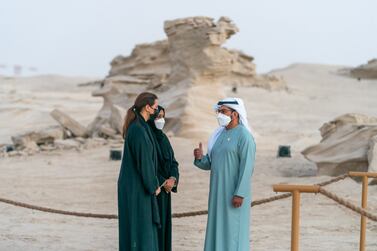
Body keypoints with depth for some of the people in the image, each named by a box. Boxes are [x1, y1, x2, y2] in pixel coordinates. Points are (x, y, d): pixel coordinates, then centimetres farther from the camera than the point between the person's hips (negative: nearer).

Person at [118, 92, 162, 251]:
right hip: (137, 187, -10)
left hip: (134, 185, 10)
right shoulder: (139, 130, -21)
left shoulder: (136, 127, 11)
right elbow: (144, 161, -21)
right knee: (139, 228, -4)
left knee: (140, 226, 14)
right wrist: (154, 186, -10)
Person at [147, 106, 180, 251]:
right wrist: (162, 183, -16)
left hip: (165, 189, 8)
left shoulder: (163, 138, 12)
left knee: (164, 225, 10)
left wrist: (172, 179, -10)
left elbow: (172, 161, 9)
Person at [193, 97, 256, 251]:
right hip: (218, 192, 8)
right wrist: (200, 158, -6)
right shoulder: (219, 134, 13)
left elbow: (247, 166, -17)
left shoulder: (244, 136, -11)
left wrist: (240, 194, -22)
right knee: (218, 231, 9)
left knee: (233, 232, -5)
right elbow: (211, 163, 16)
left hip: (234, 193, -8)